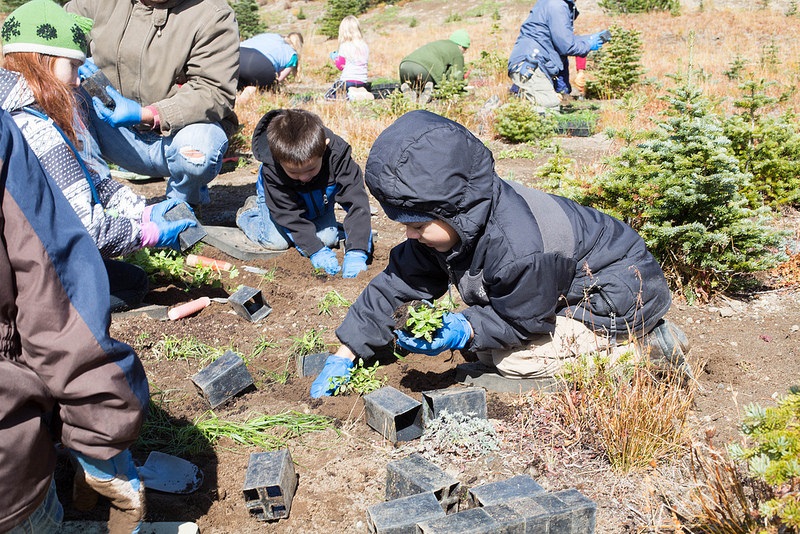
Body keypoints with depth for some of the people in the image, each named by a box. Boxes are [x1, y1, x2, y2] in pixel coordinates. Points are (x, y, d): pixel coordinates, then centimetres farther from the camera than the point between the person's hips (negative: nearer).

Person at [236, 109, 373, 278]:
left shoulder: (337, 154, -42)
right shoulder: (271, 170, -41)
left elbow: (357, 202, -41)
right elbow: (288, 213, -31)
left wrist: (356, 252, -47)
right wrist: (315, 251, -36)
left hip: (318, 200, 2)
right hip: (280, 198, -2)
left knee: (329, 238, -9)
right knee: (276, 241, -14)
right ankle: (250, 212, 16)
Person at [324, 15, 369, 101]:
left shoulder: (344, 46, -10)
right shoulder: (365, 46, 4)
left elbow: (340, 66, -2)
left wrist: (336, 59, 20)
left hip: (347, 81, -5)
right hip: (362, 82, 5)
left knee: (328, 96, 10)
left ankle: (345, 97, -18)